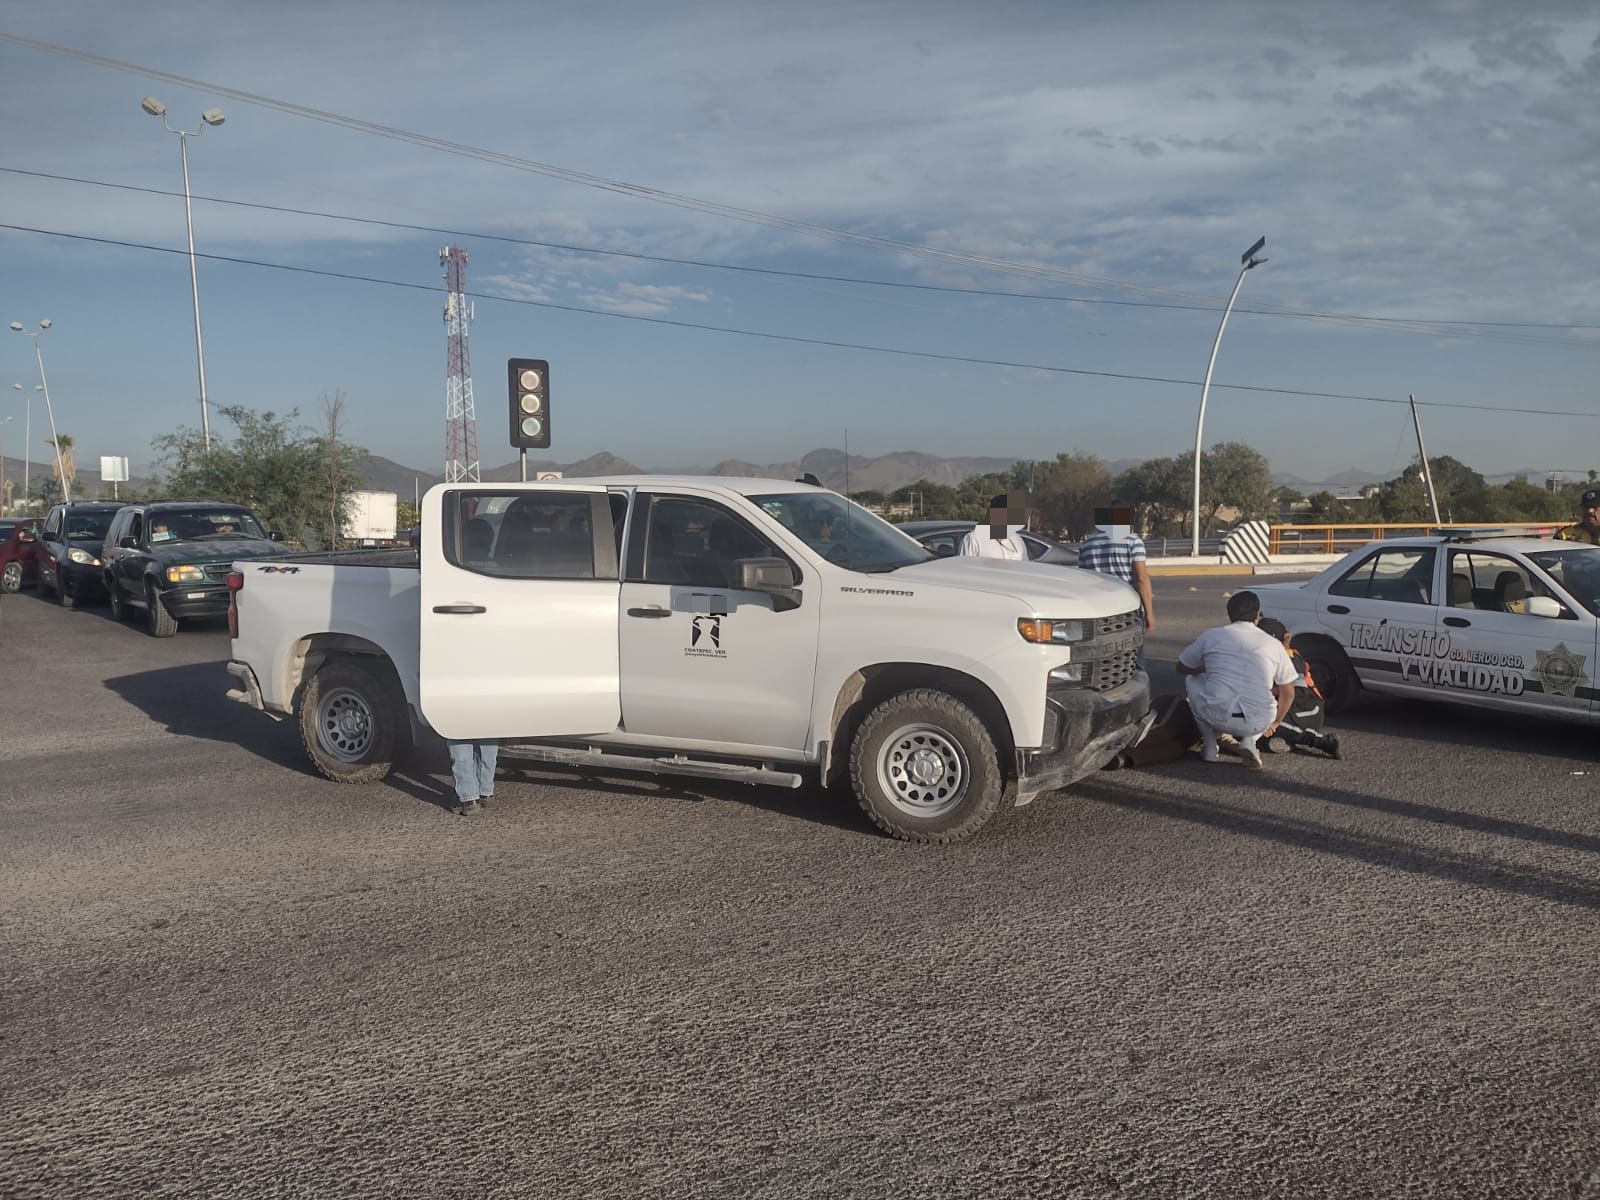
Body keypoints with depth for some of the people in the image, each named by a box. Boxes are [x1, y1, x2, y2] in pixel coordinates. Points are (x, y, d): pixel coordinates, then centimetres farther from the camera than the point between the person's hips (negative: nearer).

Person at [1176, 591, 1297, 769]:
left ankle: (1210, 746, 21)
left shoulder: (1211, 635, 10)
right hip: (1257, 723, 1)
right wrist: (1274, 723, 37)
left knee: (1192, 681, 29)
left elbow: (1182, 667, 24)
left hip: (1216, 715, -1)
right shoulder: (1274, 645, 13)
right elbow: (1288, 693, 21)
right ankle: (1249, 741, 9)